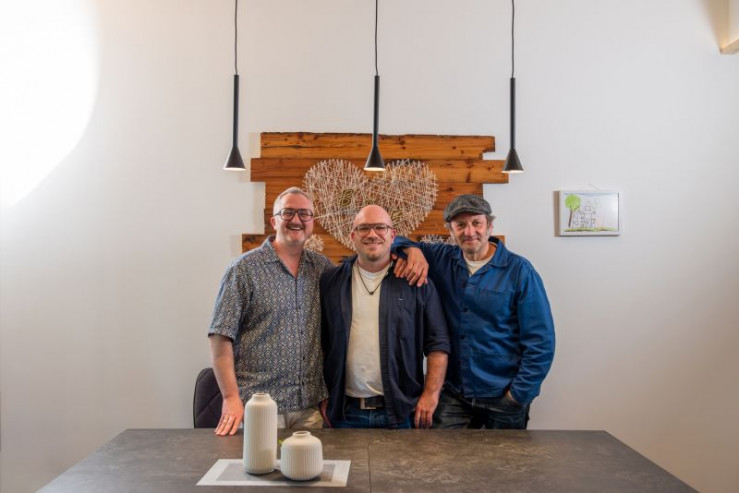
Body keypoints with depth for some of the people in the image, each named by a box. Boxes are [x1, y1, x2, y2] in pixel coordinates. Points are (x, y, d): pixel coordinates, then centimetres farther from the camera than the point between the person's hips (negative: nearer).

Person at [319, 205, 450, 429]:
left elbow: (437, 343, 0)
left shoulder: (416, 283, 0)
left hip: (401, 411, -1)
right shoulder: (330, 282, 4)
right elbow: (319, 344, 8)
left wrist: (431, 394, -8)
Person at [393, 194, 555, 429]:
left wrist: (519, 394, -10)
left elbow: (540, 342, -7)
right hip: (453, 394, 3)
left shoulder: (519, 270, -7)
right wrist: (412, 250, -13)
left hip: (503, 397, -2)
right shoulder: (441, 260, 3)